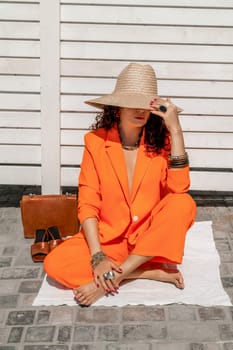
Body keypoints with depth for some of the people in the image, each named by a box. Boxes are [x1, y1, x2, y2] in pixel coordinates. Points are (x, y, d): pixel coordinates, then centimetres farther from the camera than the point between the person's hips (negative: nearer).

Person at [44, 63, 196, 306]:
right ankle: (156, 272, -17)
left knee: (184, 204, -28)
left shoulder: (161, 140, -6)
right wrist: (97, 256, -22)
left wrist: (175, 129, -25)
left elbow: (179, 189, -22)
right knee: (55, 264, -24)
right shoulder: (96, 141, -9)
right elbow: (87, 204, -10)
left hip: (151, 239, 0)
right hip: (108, 238, 0)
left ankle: (113, 277, -23)